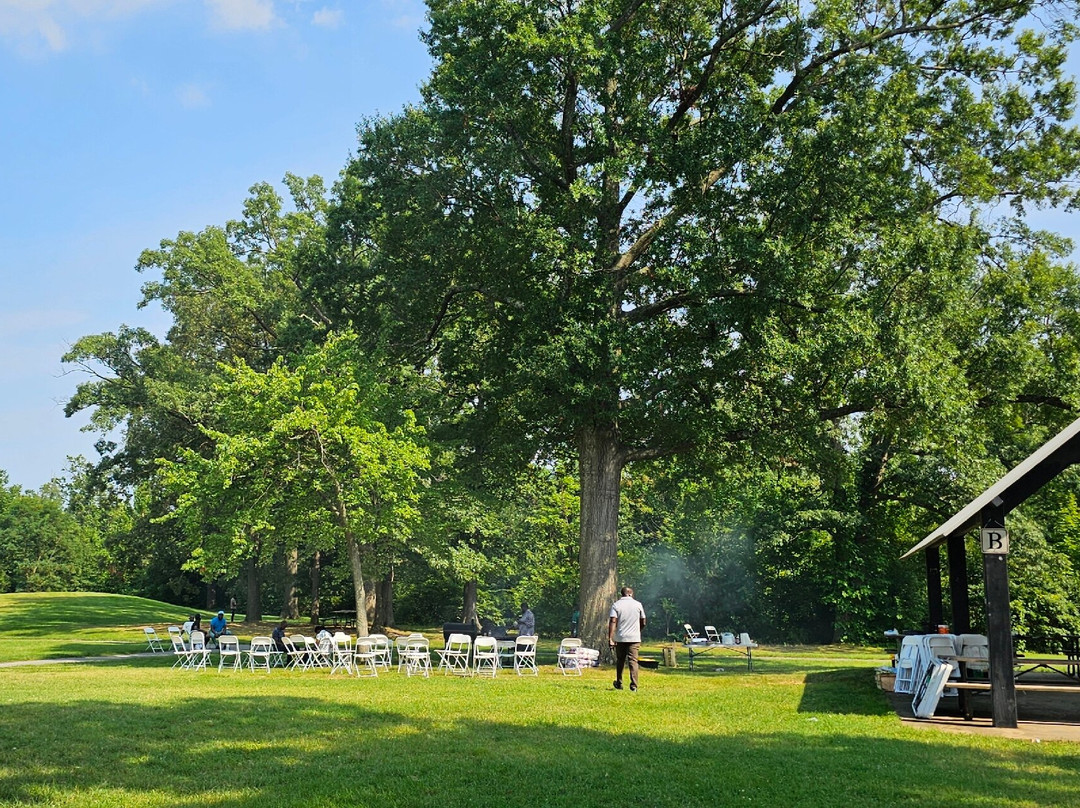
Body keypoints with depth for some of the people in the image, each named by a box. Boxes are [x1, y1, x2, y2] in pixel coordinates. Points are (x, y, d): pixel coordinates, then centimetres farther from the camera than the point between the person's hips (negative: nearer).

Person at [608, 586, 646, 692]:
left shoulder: (616, 605, -1)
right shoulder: (638, 605, 4)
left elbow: (613, 622, -11)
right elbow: (643, 623, 9)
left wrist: (610, 638, -14)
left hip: (620, 638, 0)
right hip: (634, 638, 0)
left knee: (620, 661, 14)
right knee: (633, 661, -1)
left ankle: (619, 684, 24)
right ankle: (634, 685, -10)